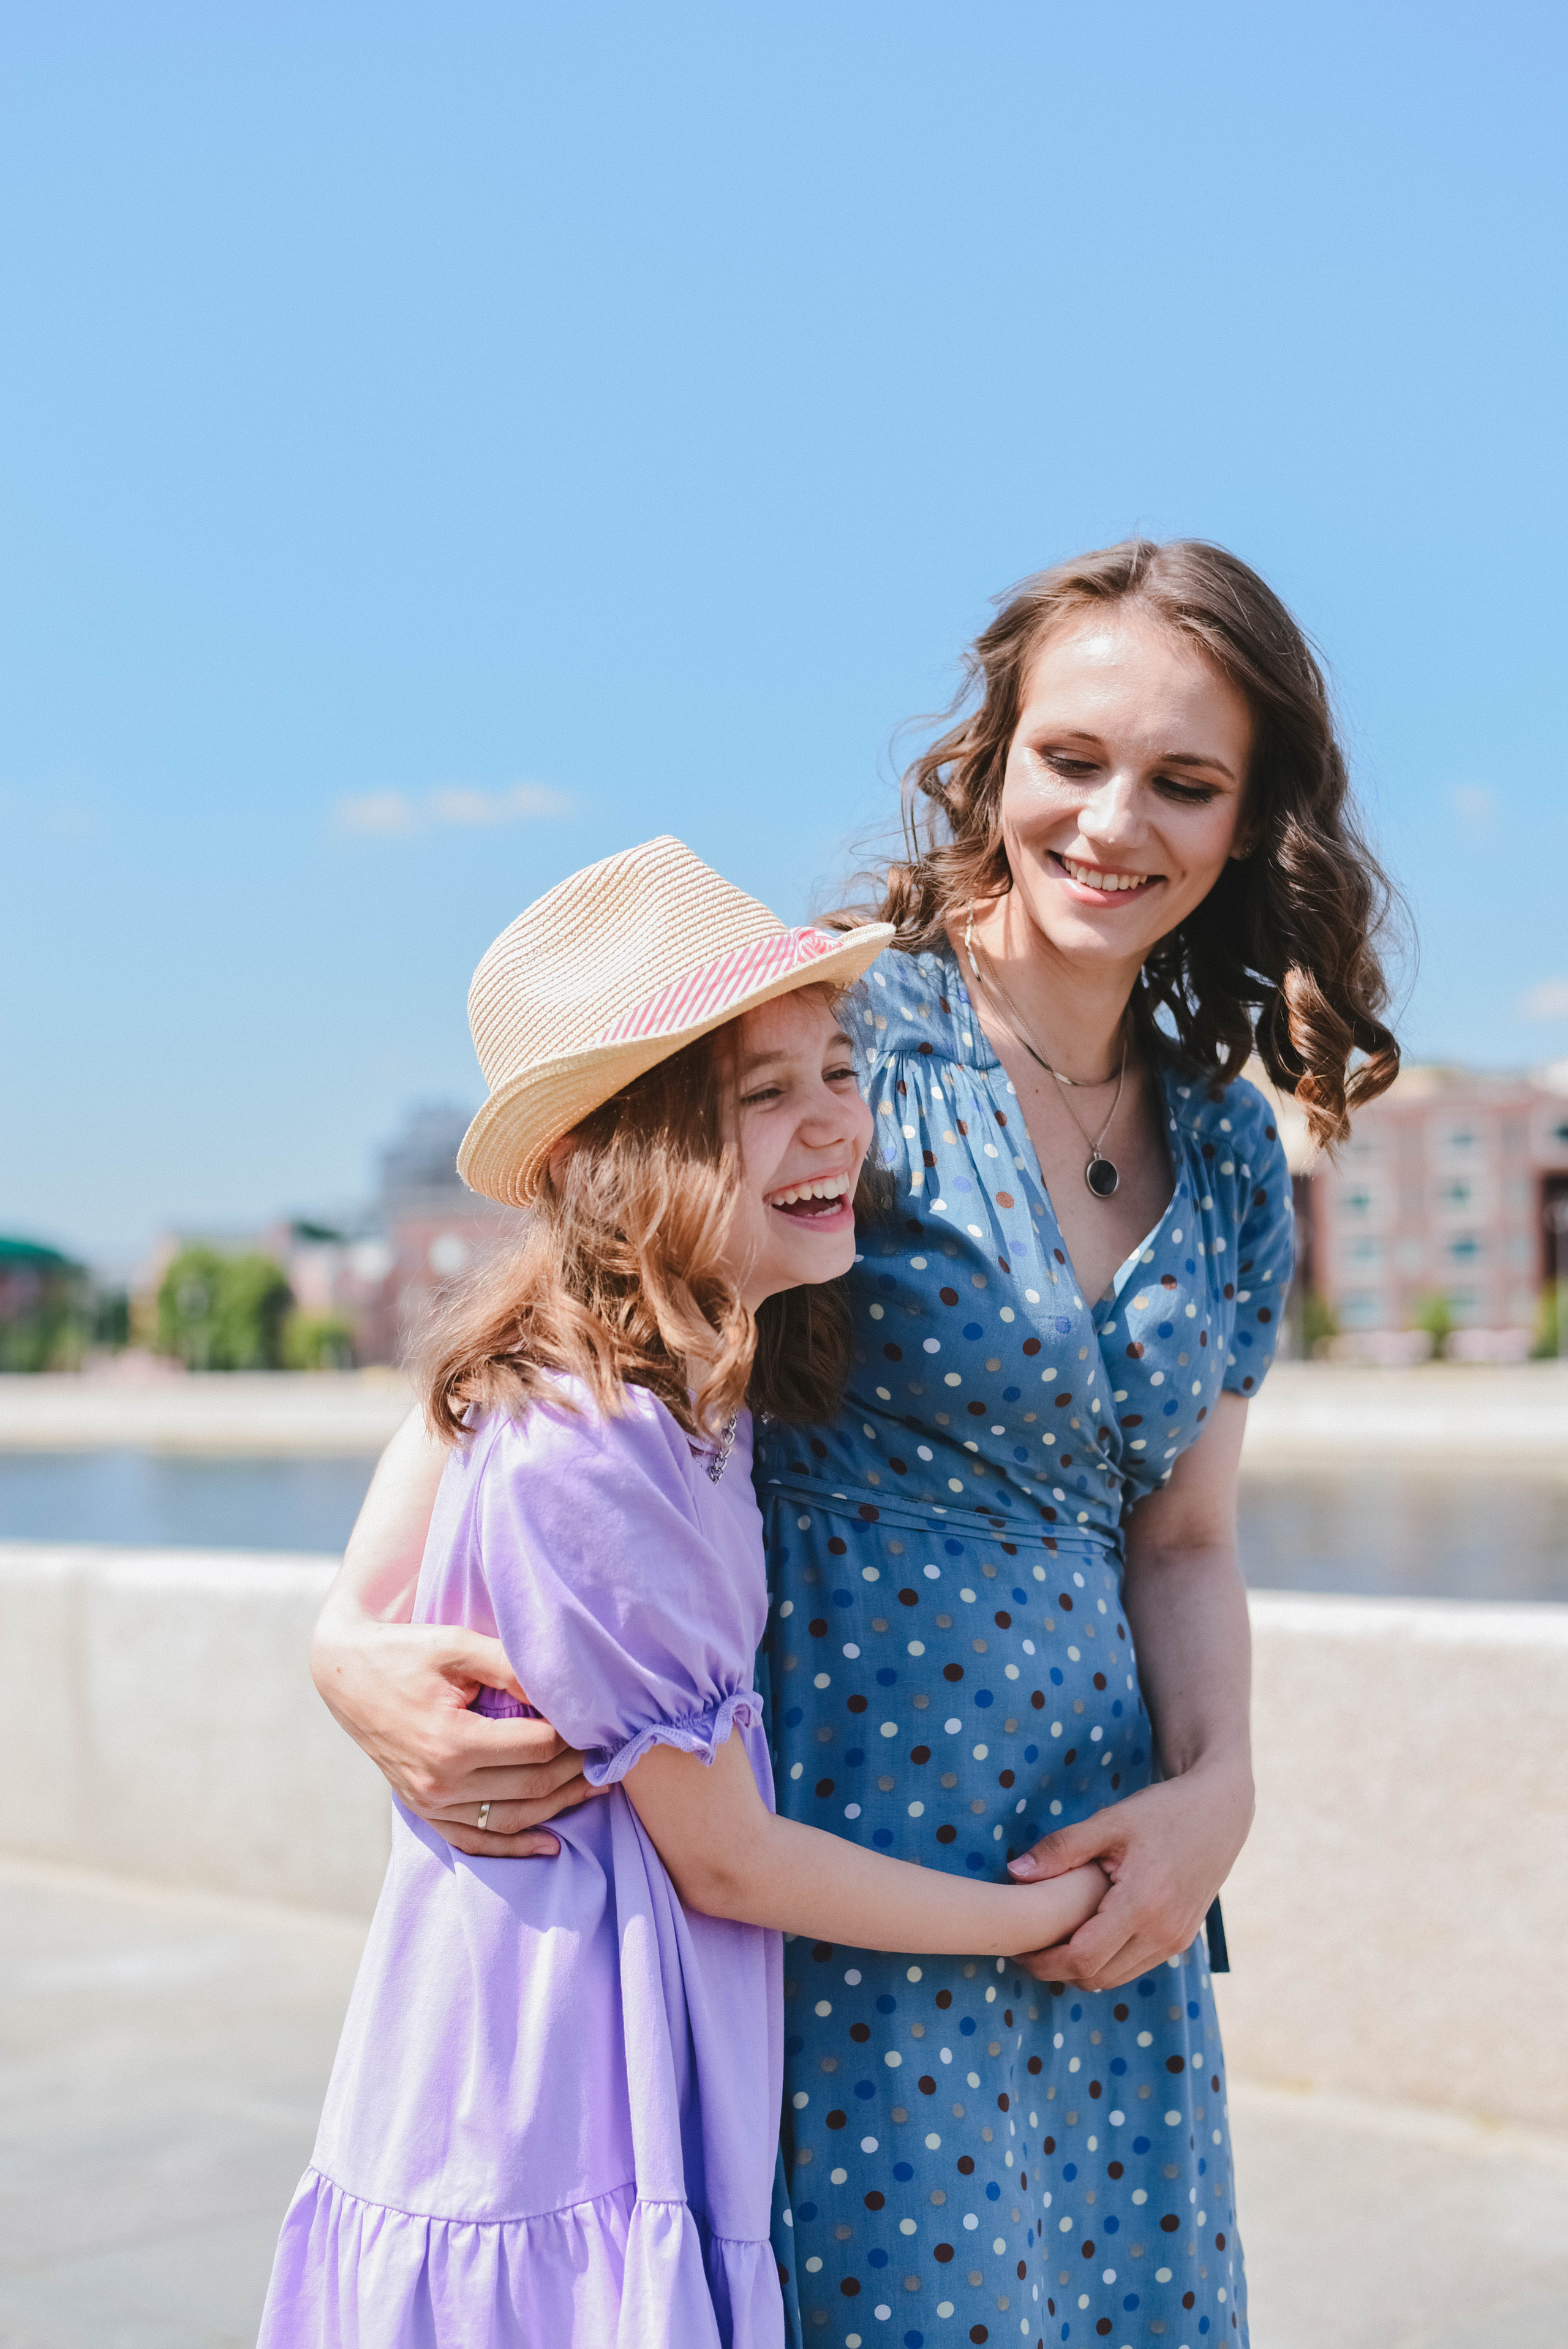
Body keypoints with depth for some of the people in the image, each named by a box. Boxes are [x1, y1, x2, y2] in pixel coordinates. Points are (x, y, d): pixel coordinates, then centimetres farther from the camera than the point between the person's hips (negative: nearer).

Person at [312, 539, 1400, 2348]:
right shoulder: (837, 1033, -9)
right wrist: (359, 1628, -23)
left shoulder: (1229, 1159, 9)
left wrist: (1214, 1793, -5)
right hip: (823, 1846, -5)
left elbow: (1177, 1538, 12)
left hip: (1096, 1884, 6)